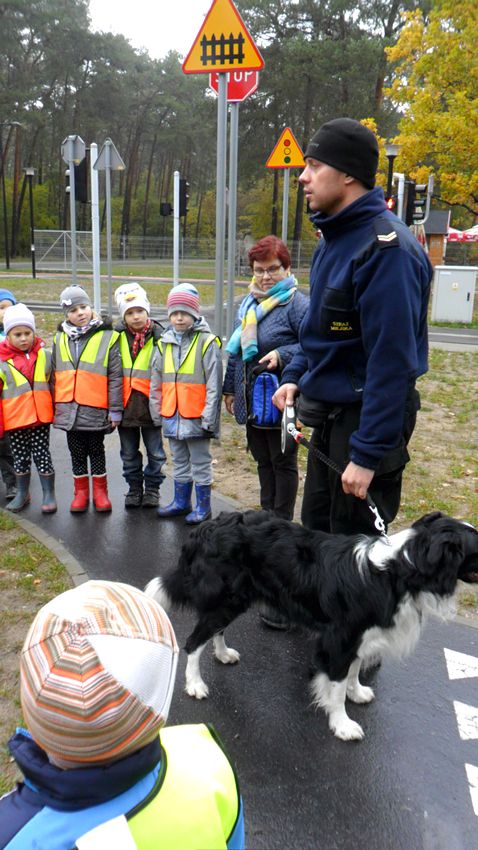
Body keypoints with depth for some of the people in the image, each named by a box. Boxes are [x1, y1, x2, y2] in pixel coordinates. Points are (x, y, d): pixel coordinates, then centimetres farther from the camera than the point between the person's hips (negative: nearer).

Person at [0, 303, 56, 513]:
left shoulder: (44, 355, 2)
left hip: (40, 417, 0)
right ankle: (22, 493, 30)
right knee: (20, 458, 13)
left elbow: (53, 384, 12)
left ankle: (49, 494, 16)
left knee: (42, 456, 4)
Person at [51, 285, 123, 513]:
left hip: (96, 411, -3)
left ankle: (100, 492, 24)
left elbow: (115, 377, -5)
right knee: (77, 453, 13)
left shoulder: (107, 337, -5)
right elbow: (54, 376, 13)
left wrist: (115, 410, -7)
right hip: (68, 409, 4)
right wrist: (53, 408, 11)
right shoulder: (60, 339, 8)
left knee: (97, 451, 10)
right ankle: (81, 492, 26)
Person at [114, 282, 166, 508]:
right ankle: (134, 488, 30)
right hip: (125, 405, 2)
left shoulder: (158, 336, -7)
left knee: (155, 452, 9)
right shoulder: (118, 337, -1)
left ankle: (152, 489, 26)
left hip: (150, 405, -2)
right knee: (129, 453, 15)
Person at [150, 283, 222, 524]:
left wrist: (208, 417, -15)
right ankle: (181, 502, 30)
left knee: (200, 463, 6)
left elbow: (213, 384, -12)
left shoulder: (207, 342, -10)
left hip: (196, 417, -6)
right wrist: (157, 412, 9)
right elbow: (156, 383, 12)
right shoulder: (165, 343, 8)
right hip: (172, 416, 6)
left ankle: (203, 506, 17)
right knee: (179, 462, 18)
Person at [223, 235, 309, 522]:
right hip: (251, 400, 8)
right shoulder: (249, 303, 12)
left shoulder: (298, 303, -13)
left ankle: (283, 521, 20)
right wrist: (230, 389, 19)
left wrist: (282, 355, -27)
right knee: (263, 460, 18)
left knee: (283, 462, 6)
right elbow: (235, 350, 19)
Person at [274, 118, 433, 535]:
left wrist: (368, 453, -25)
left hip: (367, 417, -9)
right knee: (316, 530, 21)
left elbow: (392, 361, -26)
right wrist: (295, 375, 5)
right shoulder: (334, 238, 9)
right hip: (328, 413, 9)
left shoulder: (386, 247, -22)